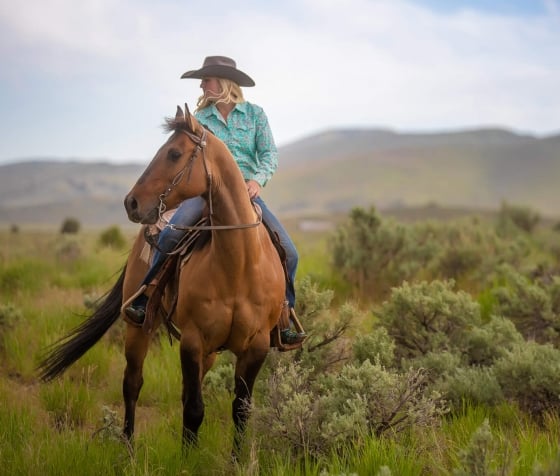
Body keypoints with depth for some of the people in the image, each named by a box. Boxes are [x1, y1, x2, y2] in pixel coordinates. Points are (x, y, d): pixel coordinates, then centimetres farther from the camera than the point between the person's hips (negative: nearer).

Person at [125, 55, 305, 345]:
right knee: (170, 235, -29)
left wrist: (258, 179, -18)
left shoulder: (255, 114, 8)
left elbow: (269, 153, 1)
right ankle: (143, 299, -17)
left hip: (246, 191, 1)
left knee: (288, 252, -11)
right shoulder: (199, 119, 10)